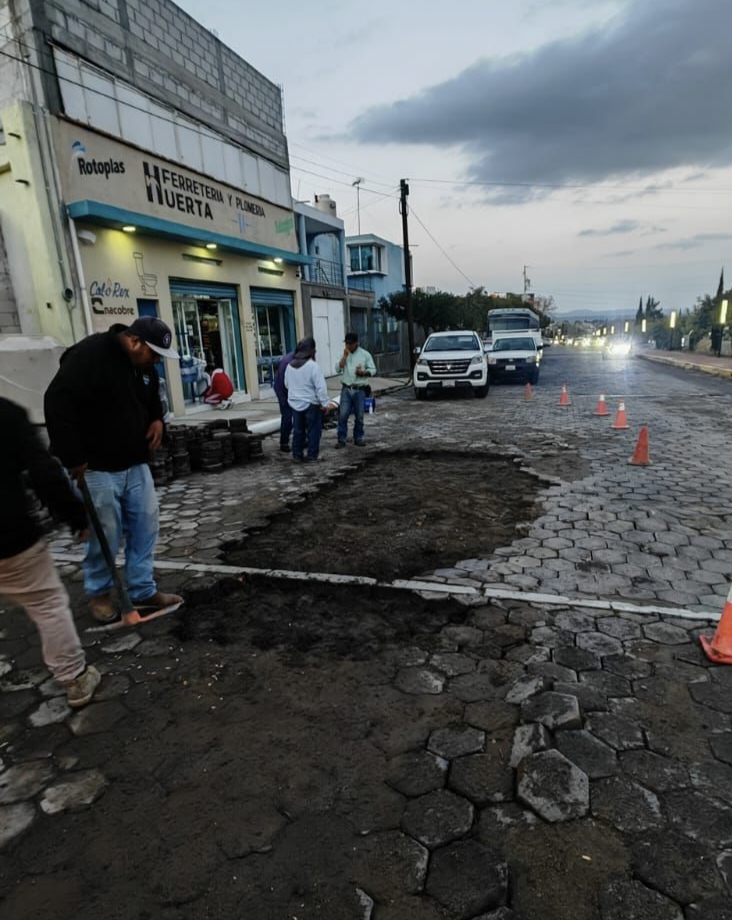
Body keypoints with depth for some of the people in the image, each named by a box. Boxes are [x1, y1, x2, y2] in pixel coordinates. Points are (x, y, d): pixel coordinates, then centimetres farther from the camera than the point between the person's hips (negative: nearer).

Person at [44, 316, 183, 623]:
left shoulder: (144, 365, 6)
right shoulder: (89, 355, -19)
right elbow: (58, 403, -23)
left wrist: (157, 420, 0)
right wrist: (73, 458, -24)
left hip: (135, 464, 8)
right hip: (96, 467, -7)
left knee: (145, 526, 8)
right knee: (106, 535, 2)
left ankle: (142, 591, 22)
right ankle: (99, 593, 26)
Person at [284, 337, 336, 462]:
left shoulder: (290, 365, 3)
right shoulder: (312, 365, -18)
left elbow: (287, 384, 14)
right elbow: (320, 387, -18)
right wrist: (325, 403, -13)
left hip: (295, 403, 6)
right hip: (310, 403, -6)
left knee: (298, 429, 14)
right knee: (313, 429, 5)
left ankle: (297, 454, 19)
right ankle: (312, 454, 9)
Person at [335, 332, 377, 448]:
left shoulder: (365, 354, 0)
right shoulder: (344, 354, 7)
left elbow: (373, 370, 2)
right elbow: (338, 369, -4)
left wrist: (363, 372, -17)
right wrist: (345, 356, -10)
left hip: (359, 390, -1)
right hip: (346, 389, 1)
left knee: (359, 416, 7)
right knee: (343, 415, -4)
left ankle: (358, 438, 20)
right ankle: (341, 439, 3)